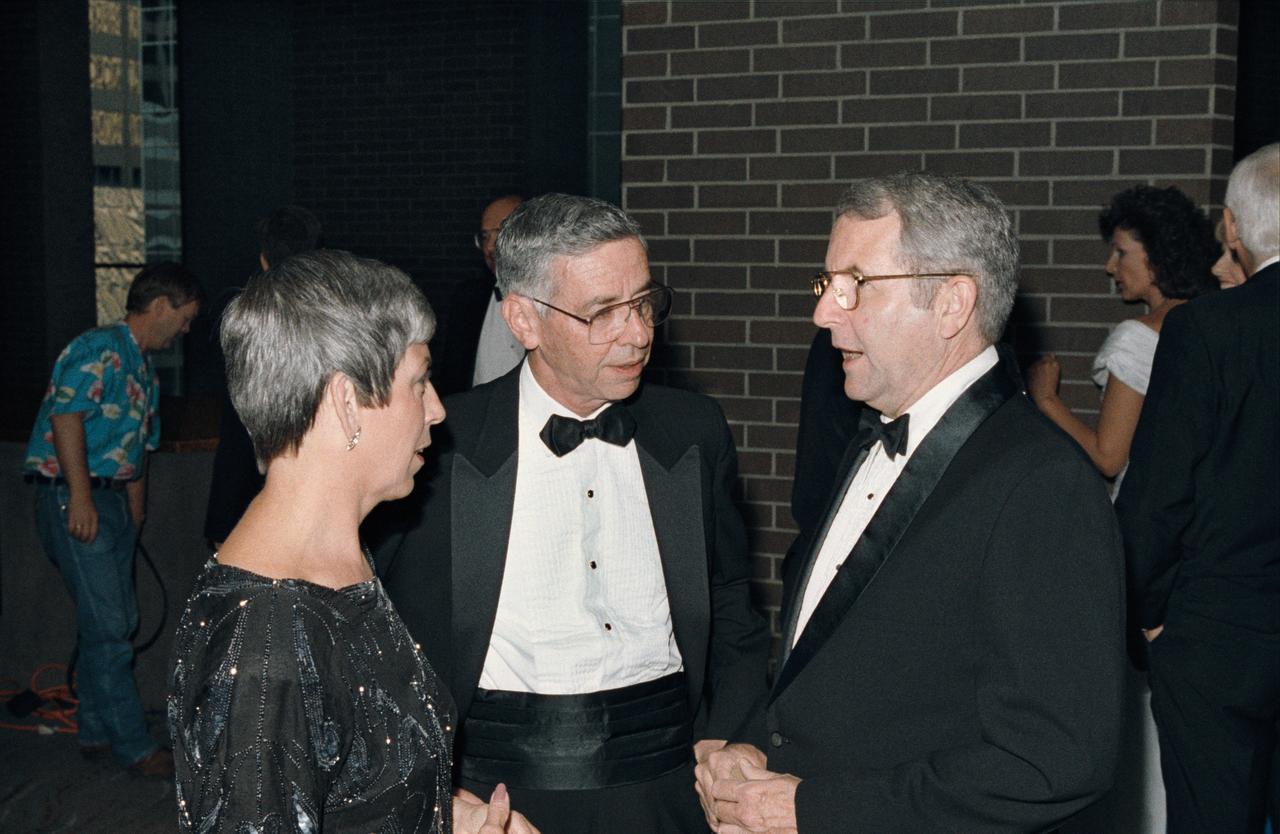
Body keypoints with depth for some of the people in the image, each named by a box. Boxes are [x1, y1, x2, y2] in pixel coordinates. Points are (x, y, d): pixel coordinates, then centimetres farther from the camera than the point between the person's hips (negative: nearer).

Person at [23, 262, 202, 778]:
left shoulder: (143, 368, 19)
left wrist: (135, 514, 19)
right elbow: (67, 416, -23)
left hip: (114, 501, 10)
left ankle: (96, 731, 25)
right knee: (107, 627, -7)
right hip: (74, 500, -10)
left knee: (118, 621, 13)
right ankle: (134, 746, -1)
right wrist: (80, 498, -26)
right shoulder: (100, 350, -12)